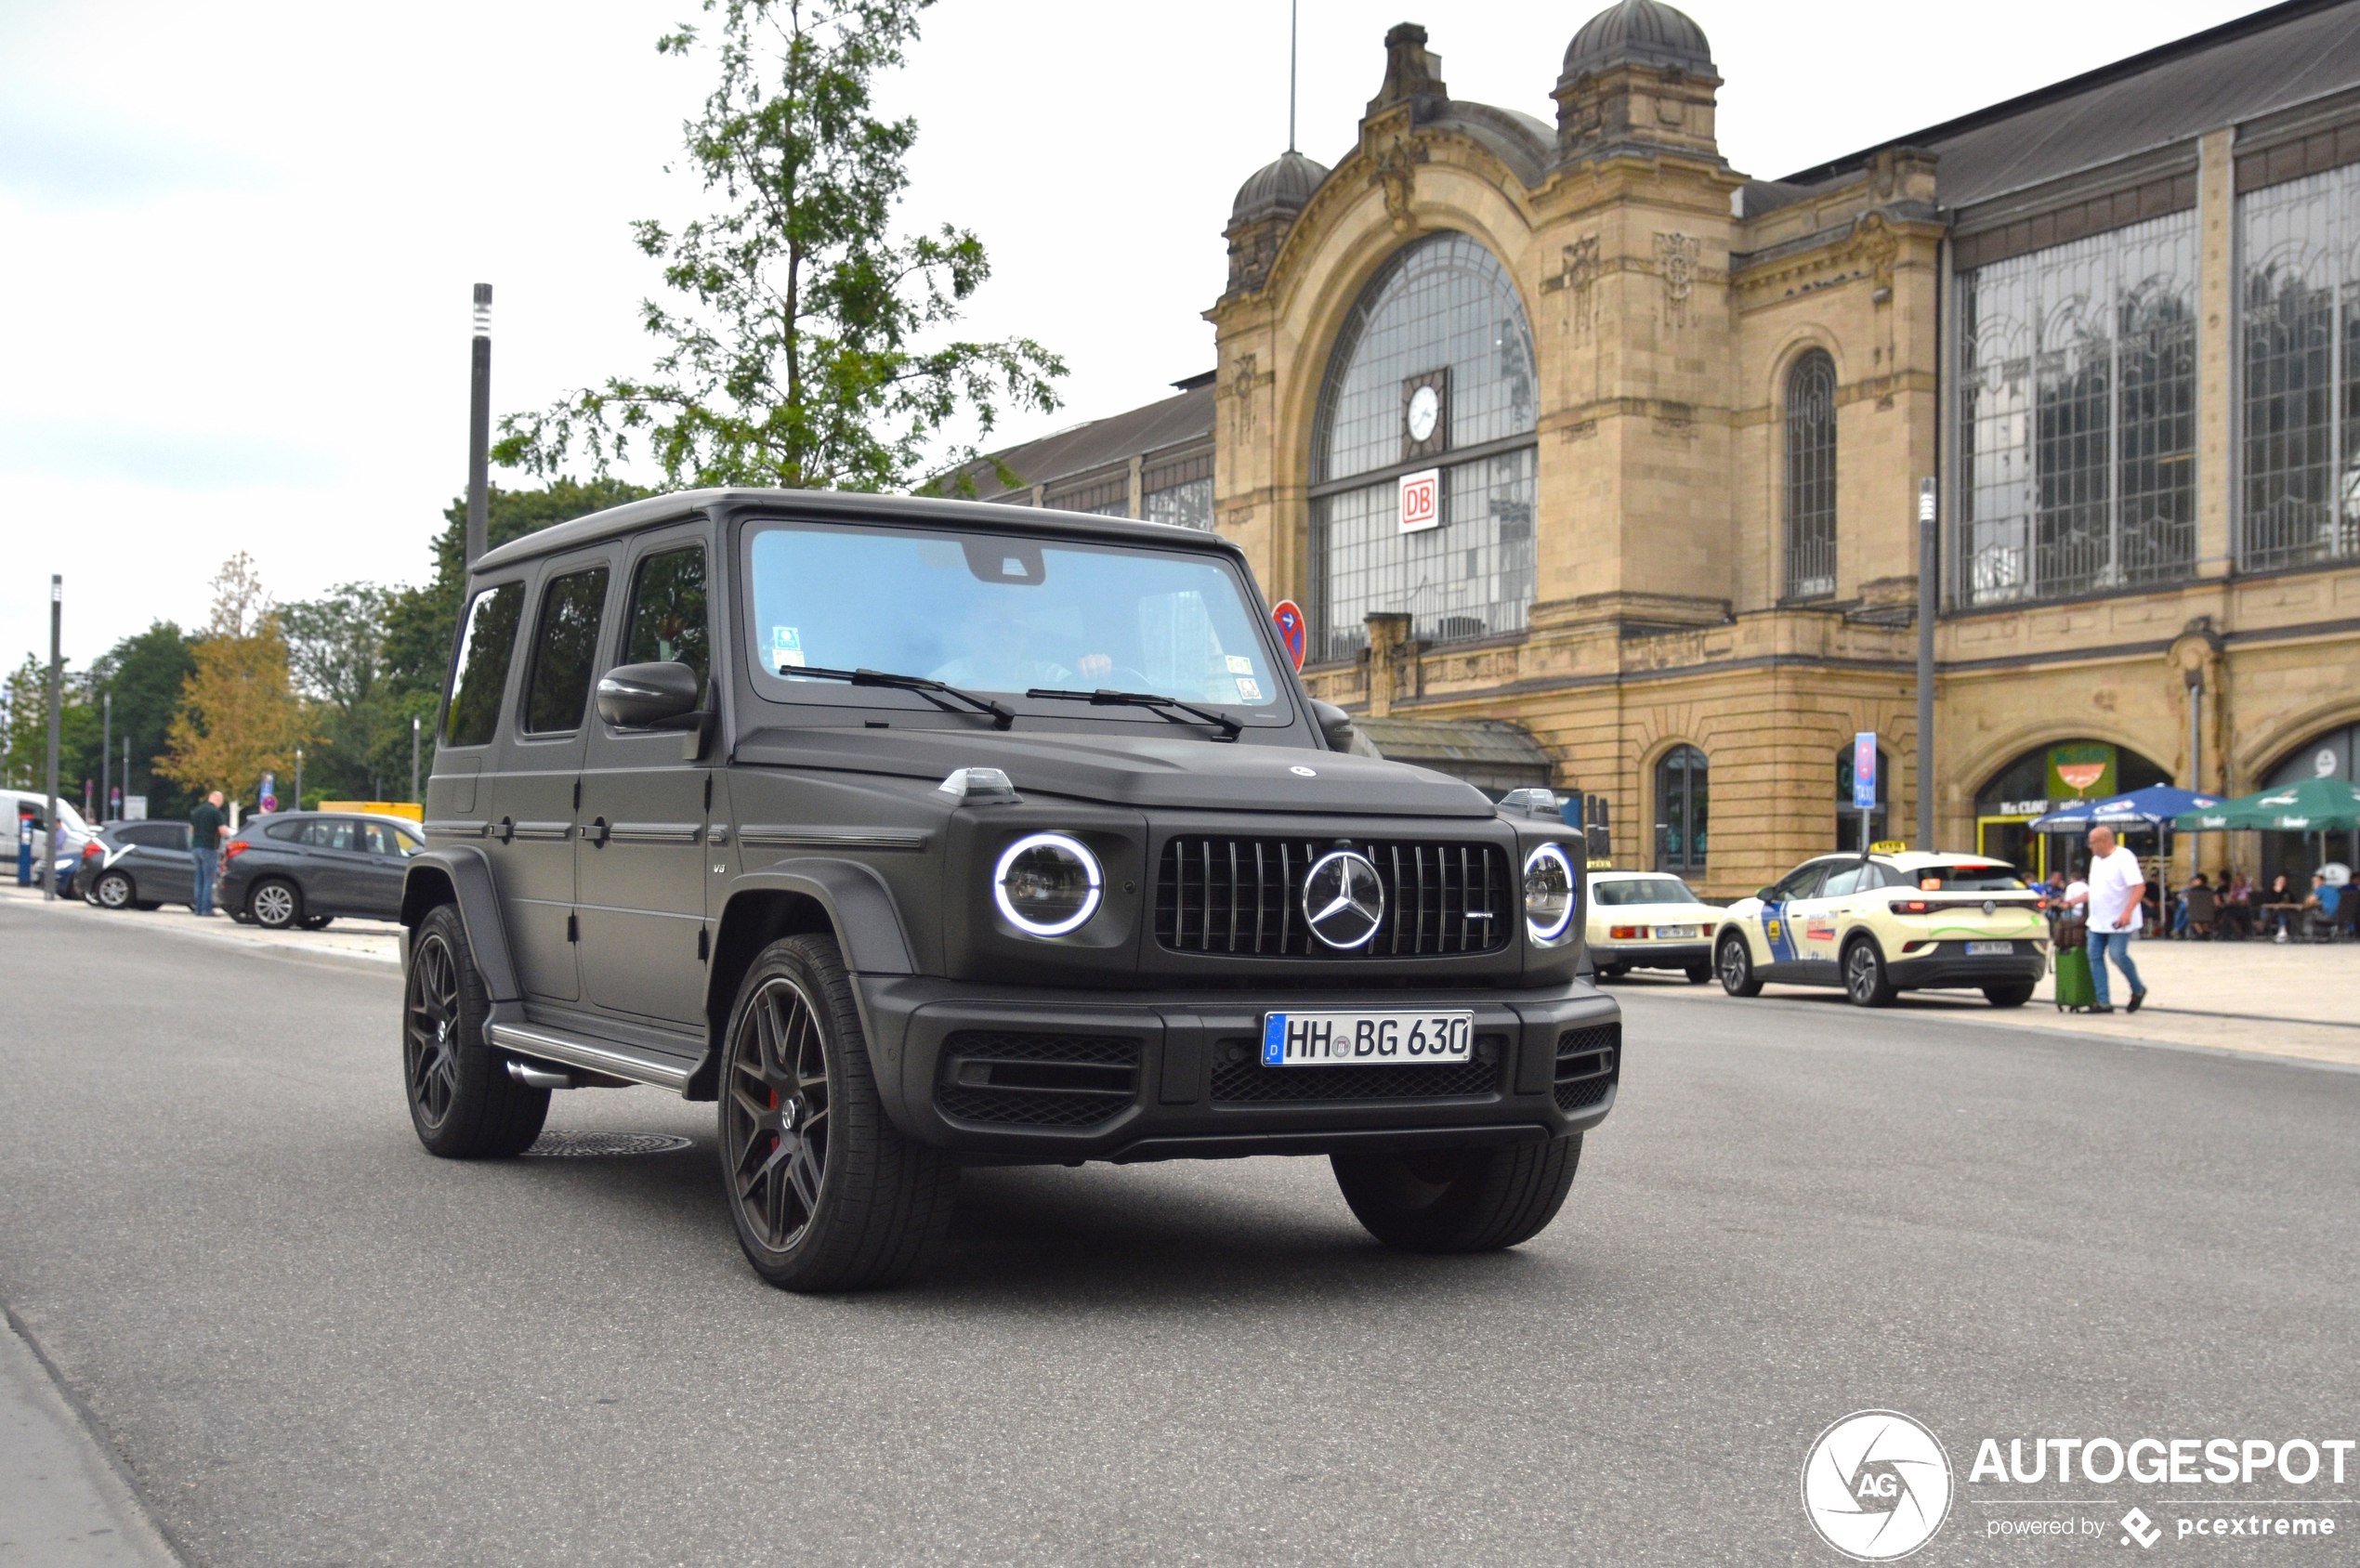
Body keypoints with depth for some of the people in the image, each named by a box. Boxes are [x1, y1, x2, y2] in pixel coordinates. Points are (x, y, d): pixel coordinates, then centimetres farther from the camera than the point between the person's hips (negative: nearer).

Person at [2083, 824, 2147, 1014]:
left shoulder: (2124, 858, -13)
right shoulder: (2096, 860, 14)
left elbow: (2139, 887, -20)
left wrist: (2127, 912, -29)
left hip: (2119, 921, -9)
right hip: (2097, 921, 9)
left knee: (2117, 955, -12)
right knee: (2095, 957, 1)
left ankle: (2138, 991, 12)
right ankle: (2103, 1002, 2)